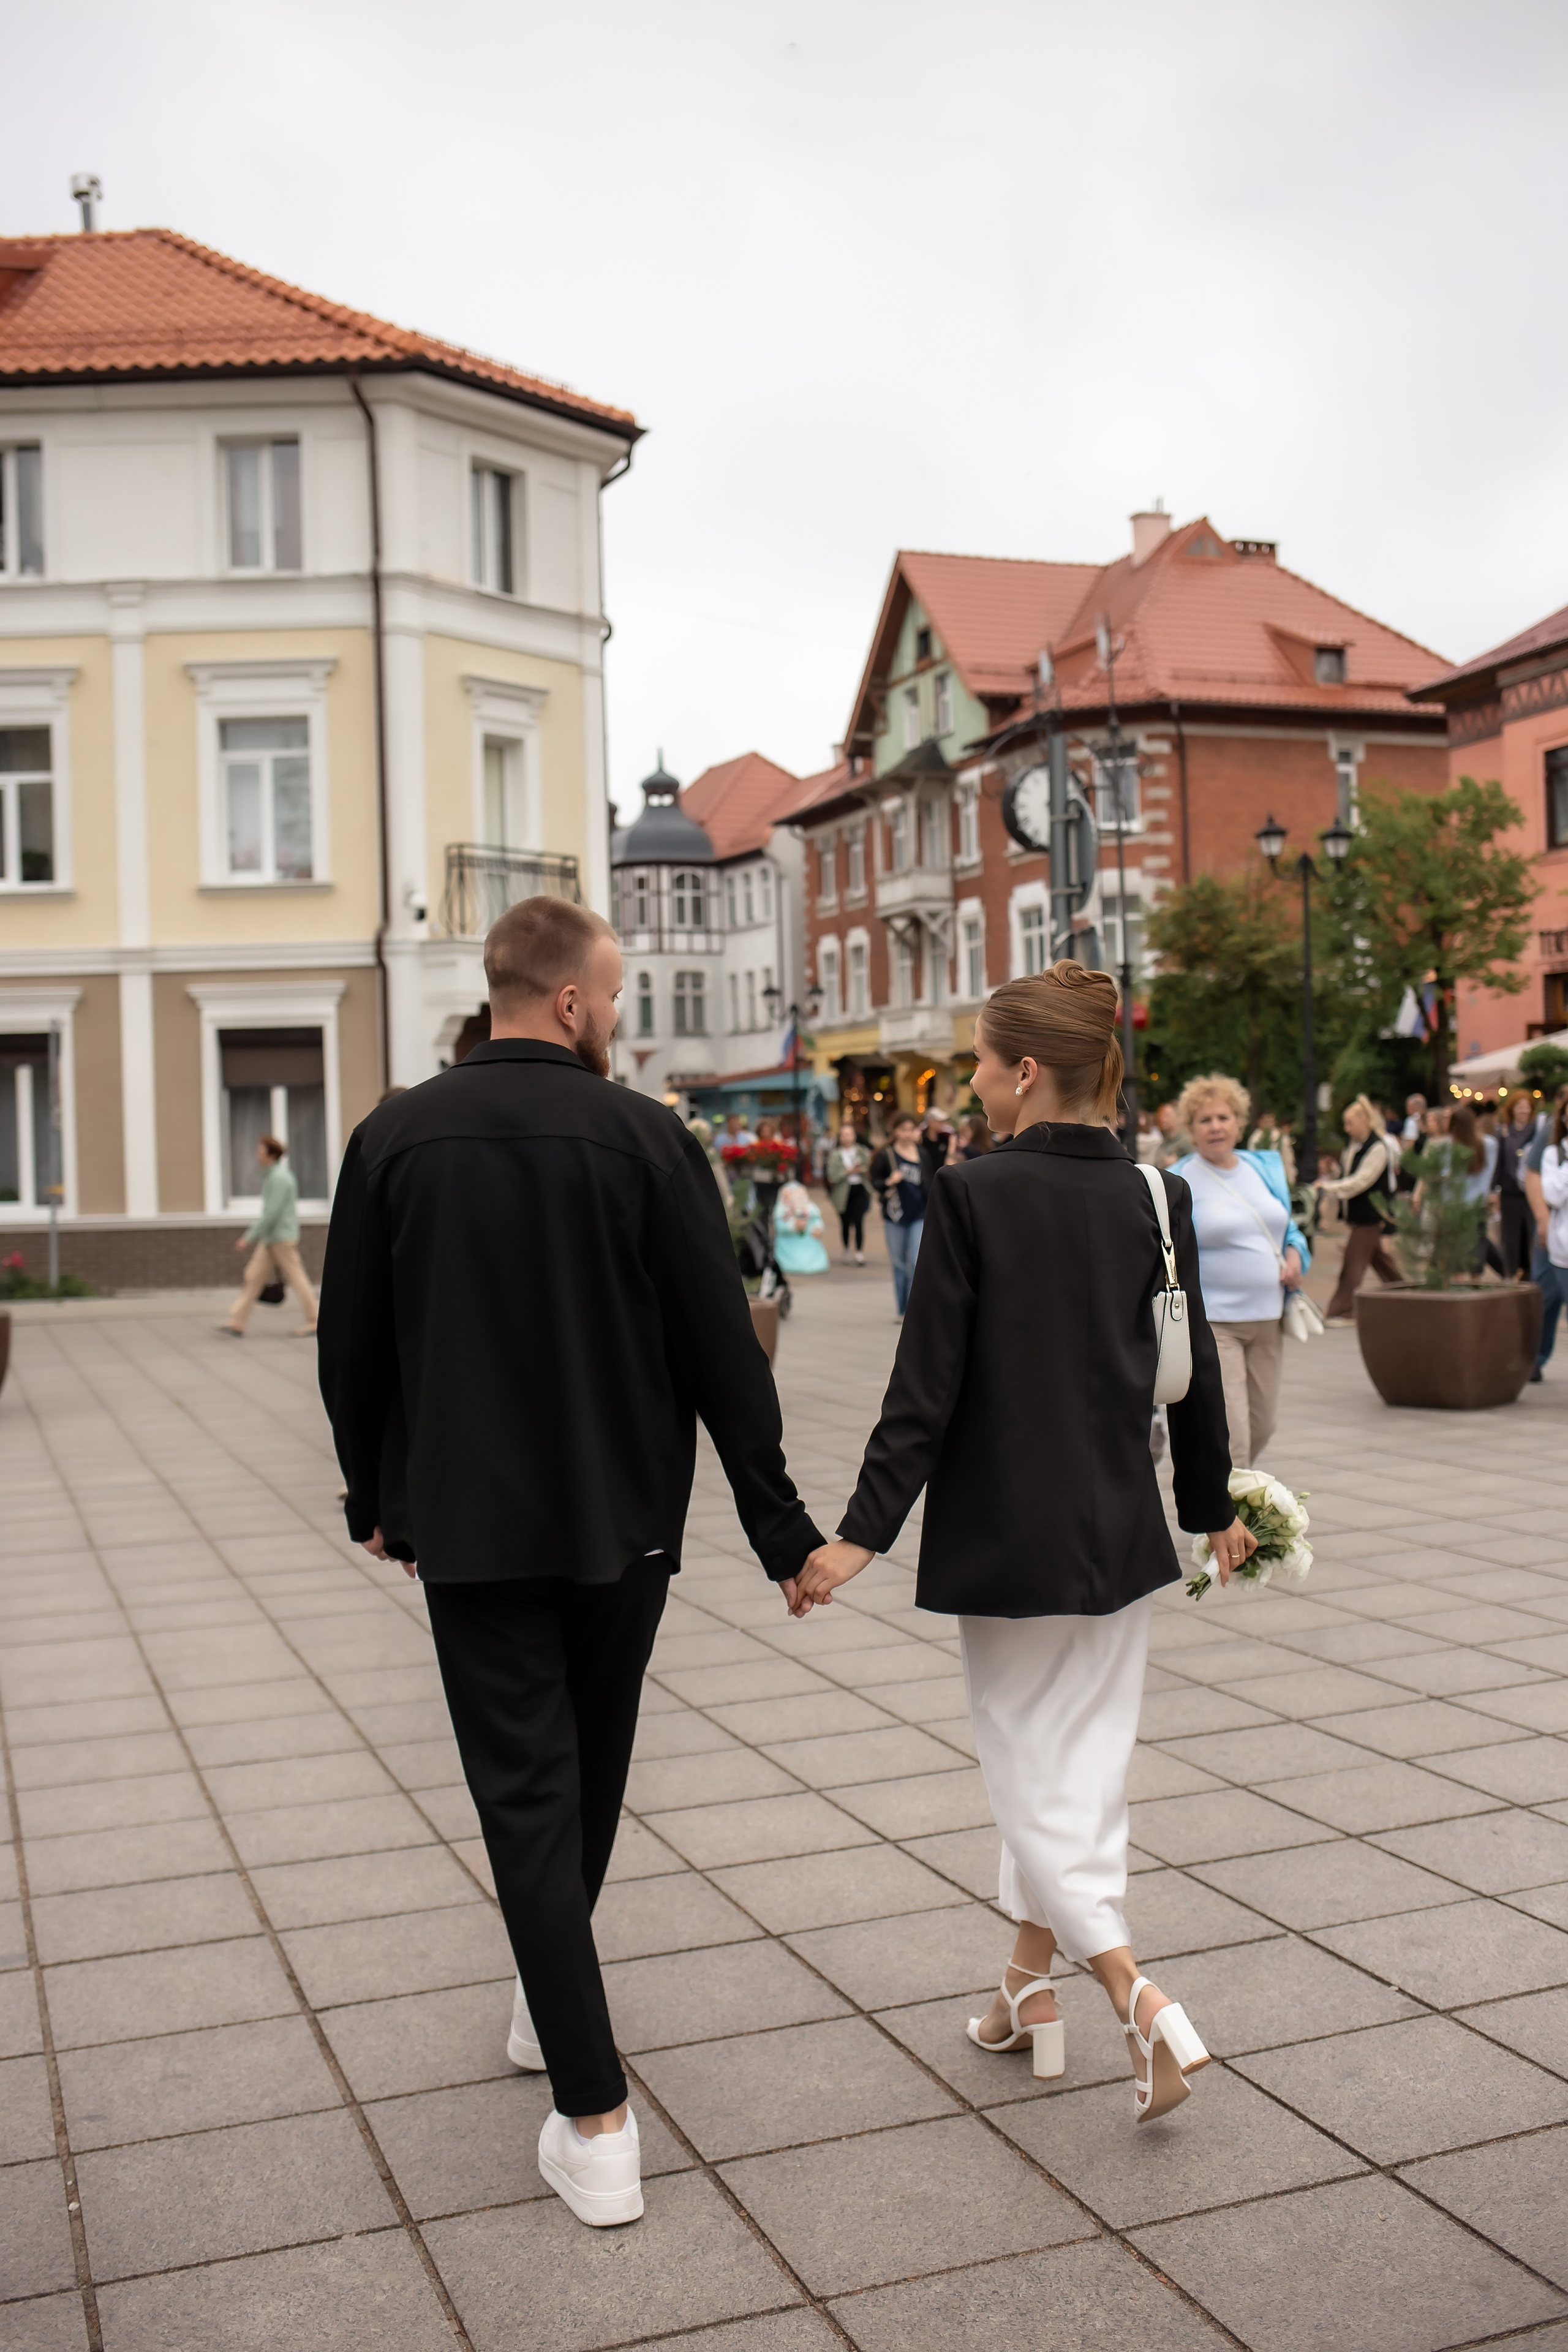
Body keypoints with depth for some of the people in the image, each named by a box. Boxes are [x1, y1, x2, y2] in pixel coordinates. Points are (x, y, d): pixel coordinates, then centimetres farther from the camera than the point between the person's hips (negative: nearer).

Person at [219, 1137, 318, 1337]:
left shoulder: (279, 1178, -16)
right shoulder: (272, 1176, 14)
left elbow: (272, 1212, -21)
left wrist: (249, 1237, -19)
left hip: (282, 1237, -10)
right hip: (271, 1239, 10)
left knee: (296, 1278, -4)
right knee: (254, 1276, 5)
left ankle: (313, 1324, 3)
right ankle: (237, 1323, 5)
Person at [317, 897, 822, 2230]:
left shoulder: (396, 1139, -4)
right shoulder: (647, 1139, -9)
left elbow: (351, 1348, 3)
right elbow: (722, 1349, -8)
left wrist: (377, 1496, 18)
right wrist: (779, 1526, -1)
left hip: (465, 1526, 0)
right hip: (620, 1520, 0)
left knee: (526, 1794, 4)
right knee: (590, 1772, 21)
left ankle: (596, 2124, 3)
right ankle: (549, 2007, 41)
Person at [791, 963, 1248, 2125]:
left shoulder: (973, 1194, -15)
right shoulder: (1157, 1198, -1)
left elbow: (928, 1384, -16)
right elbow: (1195, 1372, 5)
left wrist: (864, 1534, -11)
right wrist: (1213, 1505, 19)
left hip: (1007, 1533, -5)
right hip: (1122, 1531, 5)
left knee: (1032, 1767, 7)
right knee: (1085, 1757, 17)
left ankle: (1145, 2003, -5)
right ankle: (1032, 1984, 31)